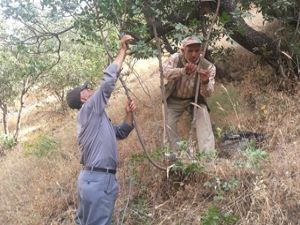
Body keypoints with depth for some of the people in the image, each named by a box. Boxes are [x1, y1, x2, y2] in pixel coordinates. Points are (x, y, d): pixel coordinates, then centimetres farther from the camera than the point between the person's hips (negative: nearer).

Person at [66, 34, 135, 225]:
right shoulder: (89, 109, -5)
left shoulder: (97, 118, 22)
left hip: (94, 178, 10)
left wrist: (129, 114, 11)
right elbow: (108, 80, -9)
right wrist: (123, 50, -1)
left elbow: (121, 133, 28)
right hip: (97, 179, -10)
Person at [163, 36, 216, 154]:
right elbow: (165, 73, -36)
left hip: (195, 100, 0)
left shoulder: (208, 66, -16)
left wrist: (205, 82, -45)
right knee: (168, 126, -12)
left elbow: (207, 94, -22)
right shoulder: (175, 59, -15)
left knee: (203, 116, -21)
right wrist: (183, 71, -55)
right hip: (174, 100, 0)